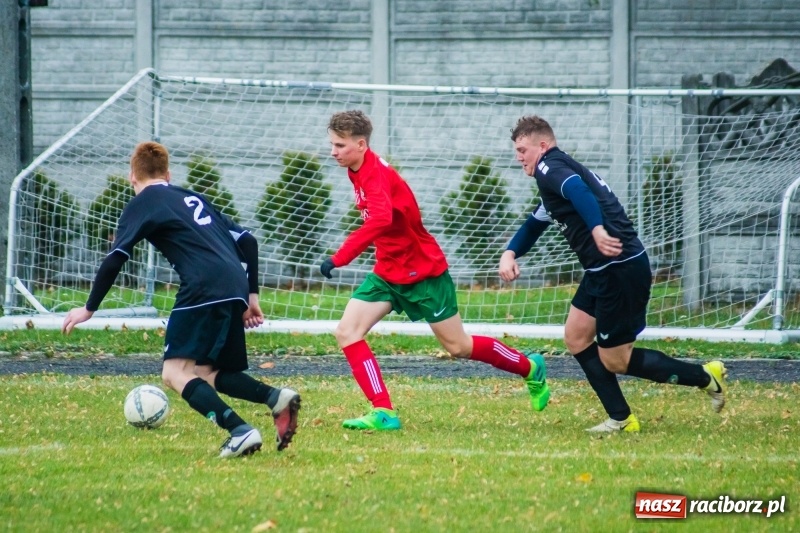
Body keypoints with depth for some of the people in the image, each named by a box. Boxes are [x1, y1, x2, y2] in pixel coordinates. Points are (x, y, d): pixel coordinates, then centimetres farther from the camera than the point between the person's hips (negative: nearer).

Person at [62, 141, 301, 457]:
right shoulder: (192, 198, 30)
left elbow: (115, 259, 0)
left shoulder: (142, 204, 9)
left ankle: (240, 431, -26)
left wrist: (90, 308, 9)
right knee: (206, 374, 16)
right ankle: (277, 399, -7)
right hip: (235, 290, 7)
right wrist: (251, 296, 27)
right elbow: (247, 241, 26)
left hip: (204, 289, -7)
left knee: (176, 373, -7)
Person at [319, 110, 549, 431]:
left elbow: (380, 221, -45)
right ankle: (384, 413, -10)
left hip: (422, 272, -8)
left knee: (458, 346, 5)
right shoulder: (359, 172, 2)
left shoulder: (377, 175, -26)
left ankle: (531, 370, 28)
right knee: (347, 332, -9)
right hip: (387, 272, 8)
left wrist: (339, 258, -46)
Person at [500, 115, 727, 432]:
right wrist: (510, 253, 16)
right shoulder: (559, 172, 24)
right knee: (576, 336, 14)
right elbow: (535, 224, 34)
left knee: (614, 360, -2)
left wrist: (597, 229, -43)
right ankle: (621, 419, 13)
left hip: (621, 268, -10)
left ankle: (704, 377, 7)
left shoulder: (550, 167, -8)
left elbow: (577, 190, -30)